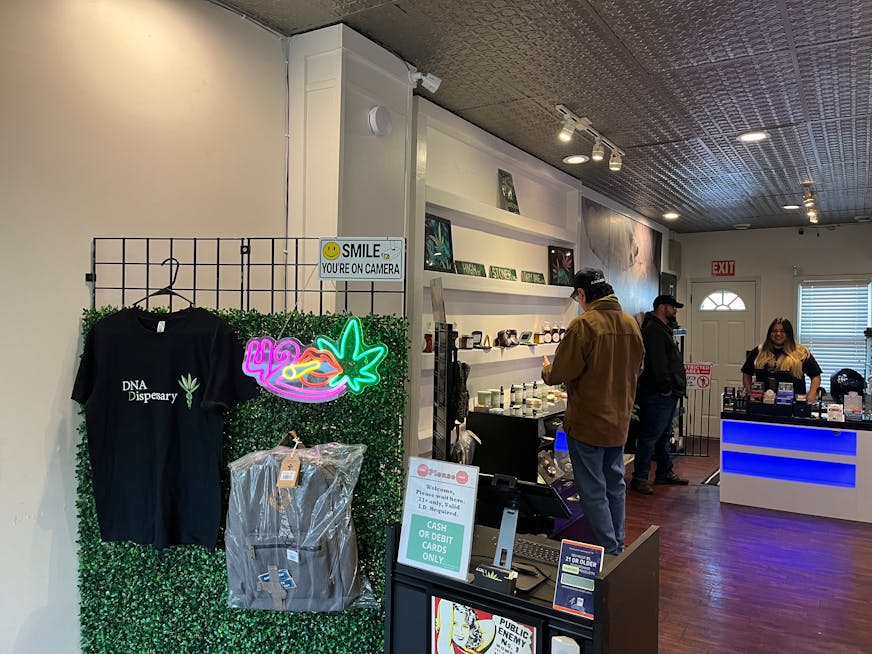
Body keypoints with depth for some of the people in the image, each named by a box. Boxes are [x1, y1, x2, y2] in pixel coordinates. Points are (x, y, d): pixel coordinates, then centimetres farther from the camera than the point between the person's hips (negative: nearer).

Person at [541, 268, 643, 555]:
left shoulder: (583, 325, -20)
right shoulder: (631, 324, 3)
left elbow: (561, 373, -17)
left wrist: (547, 369, 4)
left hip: (588, 423, -7)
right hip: (619, 421, 8)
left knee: (593, 491, 3)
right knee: (615, 485, 19)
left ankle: (609, 552, 9)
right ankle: (618, 546, 31)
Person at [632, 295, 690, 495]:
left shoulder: (663, 329, 21)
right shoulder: (654, 330, -14)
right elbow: (658, 363, -22)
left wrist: (675, 387, 16)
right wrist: (665, 387, -19)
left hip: (668, 395, 11)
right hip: (658, 395, -11)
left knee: (664, 435, 18)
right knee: (650, 436, -7)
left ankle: (665, 473, 28)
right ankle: (639, 478, -2)